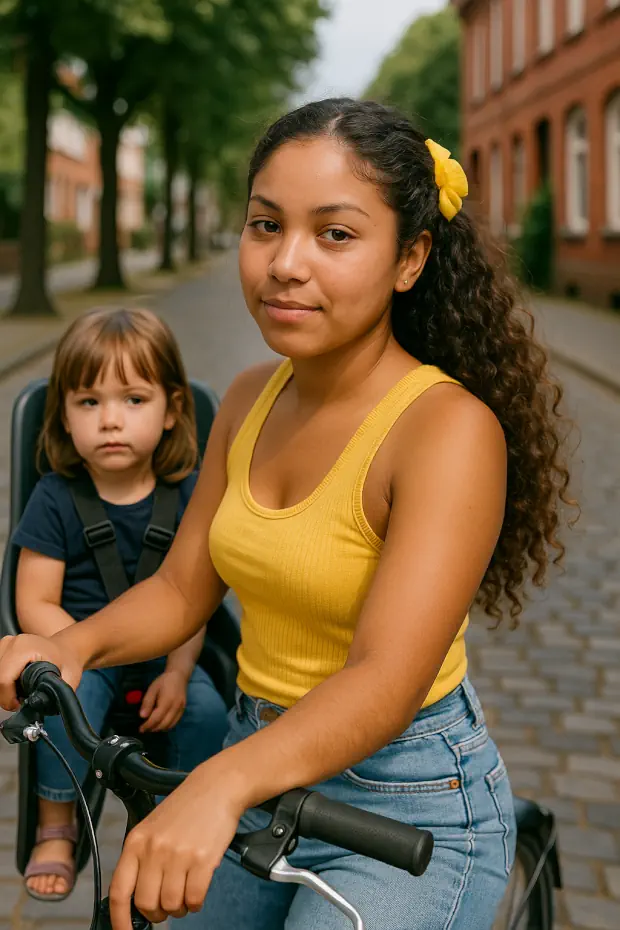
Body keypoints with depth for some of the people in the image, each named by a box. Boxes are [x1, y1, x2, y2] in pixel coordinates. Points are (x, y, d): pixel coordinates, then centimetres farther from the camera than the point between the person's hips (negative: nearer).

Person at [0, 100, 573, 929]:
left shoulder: (452, 428, -22)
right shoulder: (250, 402, 0)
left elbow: (386, 680, -31)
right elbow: (183, 587, 5)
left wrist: (221, 786, -46)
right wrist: (72, 644, -15)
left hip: (408, 808, -6)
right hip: (262, 771, 6)